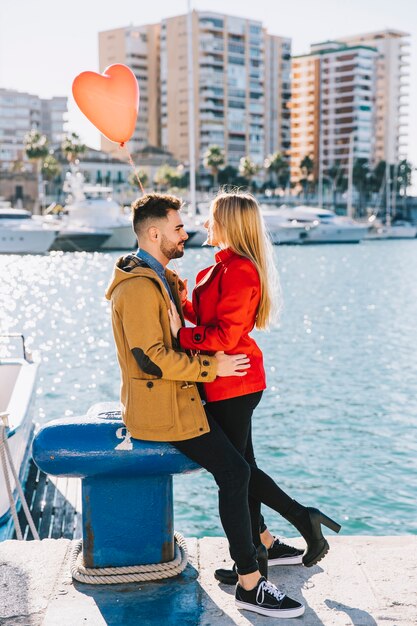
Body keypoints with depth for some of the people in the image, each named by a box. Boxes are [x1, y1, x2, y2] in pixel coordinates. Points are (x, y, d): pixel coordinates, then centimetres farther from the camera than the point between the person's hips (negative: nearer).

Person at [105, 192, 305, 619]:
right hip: (160, 408, -11)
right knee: (233, 470, -16)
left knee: (236, 455, 18)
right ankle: (249, 584, -9)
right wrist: (212, 367, -20)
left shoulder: (158, 277, 14)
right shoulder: (139, 287, -20)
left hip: (175, 398, 11)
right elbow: (151, 358, -26)